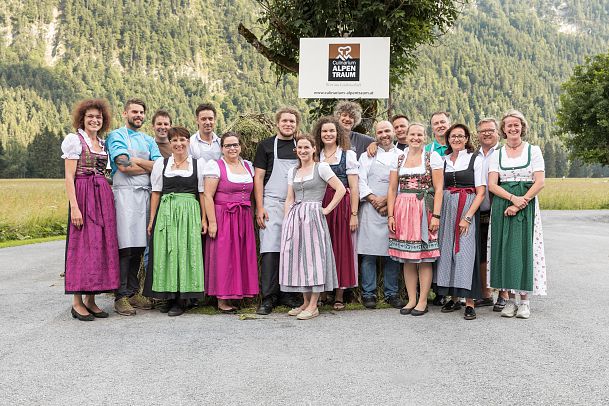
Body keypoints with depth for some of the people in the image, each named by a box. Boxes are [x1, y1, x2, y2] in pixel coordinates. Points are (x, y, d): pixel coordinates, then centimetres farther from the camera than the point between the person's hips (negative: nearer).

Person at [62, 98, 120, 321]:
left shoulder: (103, 143, 16)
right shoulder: (75, 139, -2)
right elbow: (69, 177, -8)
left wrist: (107, 199, 6)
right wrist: (74, 207, -17)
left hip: (104, 197, 6)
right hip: (83, 196, -6)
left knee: (101, 245, 5)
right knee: (83, 246, -5)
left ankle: (90, 299, 13)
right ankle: (77, 302, 3)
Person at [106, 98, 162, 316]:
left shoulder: (148, 140, 21)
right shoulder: (116, 136, 4)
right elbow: (122, 166, -12)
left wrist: (134, 161, -6)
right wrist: (147, 167, 0)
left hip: (145, 194, 6)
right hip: (125, 193, -6)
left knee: (139, 245, 7)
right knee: (125, 246, -9)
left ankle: (133, 292, 15)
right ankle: (121, 296, -6)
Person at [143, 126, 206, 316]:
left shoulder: (198, 164, 9)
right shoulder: (161, 163, 11)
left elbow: (202, 193, 7)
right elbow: (156, 193, 10)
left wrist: (204, 219, -1)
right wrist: (152, 219, 4)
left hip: (190, 213, -1)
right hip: (166, 213, 1)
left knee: (186, 252, -4)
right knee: (166, 252, -1)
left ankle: (181, 301, 2)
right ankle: (169, 295, 9)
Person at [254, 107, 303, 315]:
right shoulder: (266, 145, 4)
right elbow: (258, 177, 0)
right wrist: (260, 207, -8)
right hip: (272, 204, -3)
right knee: (270, 250, -8)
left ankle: (286, 293, 16)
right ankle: (268, 297, -4)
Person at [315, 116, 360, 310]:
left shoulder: (348, 155, 4)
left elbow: (354, 188, 0)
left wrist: (354, 214, -7)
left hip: (341, 206, -2)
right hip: (319, 206, 2)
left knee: (341, 247, 1)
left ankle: (339, 295, 8)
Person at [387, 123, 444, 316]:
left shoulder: (433, 157, 2)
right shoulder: (398, 159, 11)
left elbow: (438, 189, -3)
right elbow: (392, 189, 10)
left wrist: (436, 215, -11)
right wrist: (391, 215, 2)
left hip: (424, 211, -3)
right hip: (403, 211, 3)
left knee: (424, 258, -1)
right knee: (407, 258, 6)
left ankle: (422, 301, 7)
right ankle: (411, 299, 15)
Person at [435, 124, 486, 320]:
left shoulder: (475, 159, 0)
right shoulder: (443, 160, 13)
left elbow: (480, 193, -5)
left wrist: (468, 216, -14)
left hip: (468, 209, -4)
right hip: (446, 209, 4)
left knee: (466, 251, -9)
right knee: (447, 250, 3)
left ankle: (469, 302, -5)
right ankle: (454, 298, 13)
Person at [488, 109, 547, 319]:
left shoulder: (533, 150, 6)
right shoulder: (497, 155, 10)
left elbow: (540, 182, -3)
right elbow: (492, 185, 0)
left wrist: (521, 202, -15)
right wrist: (512, 198, -16)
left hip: (527, 205, -2)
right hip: (502, 207, 2)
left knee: (524, 248, -5)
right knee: (505, 248, -1)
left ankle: (524, 299, 3)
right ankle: (510, 299, 7)